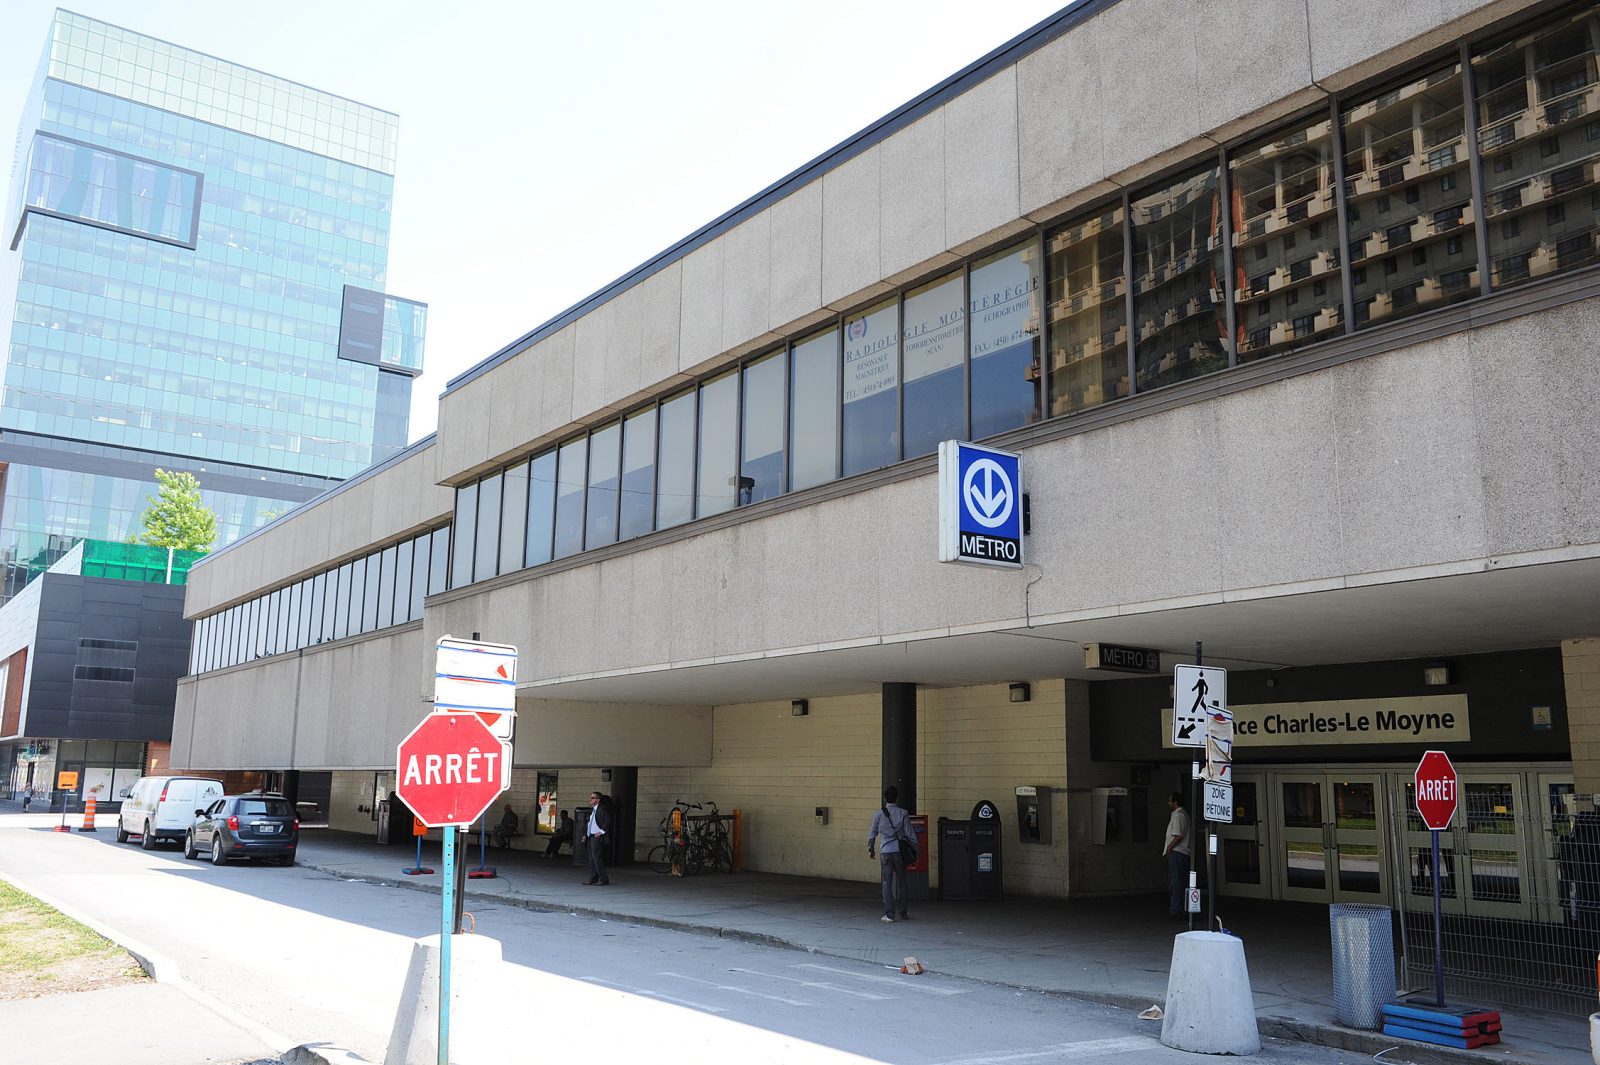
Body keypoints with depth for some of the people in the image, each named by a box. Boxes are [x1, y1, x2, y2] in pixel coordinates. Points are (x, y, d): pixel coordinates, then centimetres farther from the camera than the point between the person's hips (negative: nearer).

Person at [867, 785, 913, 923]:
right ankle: (902, 913, 19)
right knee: (900, 882, 12)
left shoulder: (879, 814, -2)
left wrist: (870, 849, 18)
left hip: (885, 852, -1)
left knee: (887, 883, 3)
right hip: (900, 851, 1)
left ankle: (889, 915, 0)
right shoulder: (903, 814, -2)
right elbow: (908, 834, 0)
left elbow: (872, 833, 5)